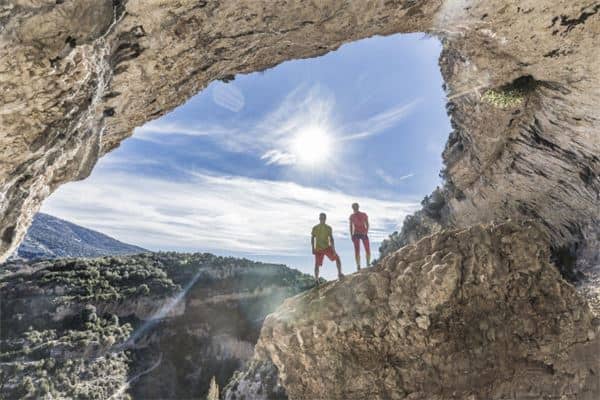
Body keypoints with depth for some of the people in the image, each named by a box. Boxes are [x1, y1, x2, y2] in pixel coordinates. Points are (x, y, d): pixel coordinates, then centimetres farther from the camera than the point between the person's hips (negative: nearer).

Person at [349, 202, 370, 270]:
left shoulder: (364, 215, 2)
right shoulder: (351, 216, 6)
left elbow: (367, 225, 1)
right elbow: (351, 226, 9)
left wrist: (366, 232, -15)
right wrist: (351, 235, 3)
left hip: (363, 234, 0)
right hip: (356, 234, 0)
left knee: (367, 250, -2)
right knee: (357, 251, -6)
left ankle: (368, 264, 13)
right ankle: (358, 266, -3)